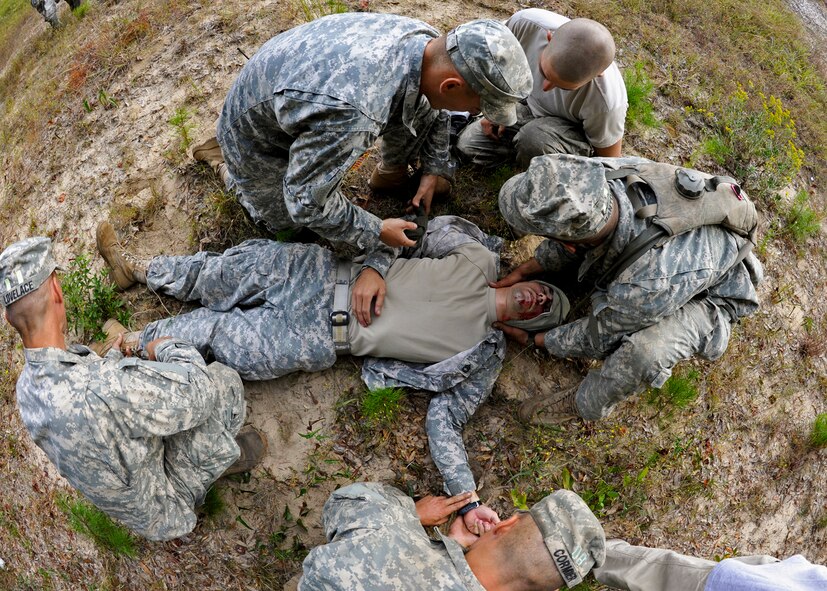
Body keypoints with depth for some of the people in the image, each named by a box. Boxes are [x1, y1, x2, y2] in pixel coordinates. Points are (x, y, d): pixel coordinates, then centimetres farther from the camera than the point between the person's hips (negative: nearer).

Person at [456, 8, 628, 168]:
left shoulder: (606, 102, -41)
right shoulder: (526, 23, -33)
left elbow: (609, 161, -22)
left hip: (580, 133, -5)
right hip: (533, 107, 5)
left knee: (535, 138, -37)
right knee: (467, 145, -2)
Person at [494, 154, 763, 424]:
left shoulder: (650, 284, -45)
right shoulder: (605, 174, -31)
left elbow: (600, 337, -23)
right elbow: (573, 237, -6)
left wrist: (533, 340, -10)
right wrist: (524, 270, -4)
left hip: (709, 294, -6)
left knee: (645, 351, -34)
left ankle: (586, 403, -3)